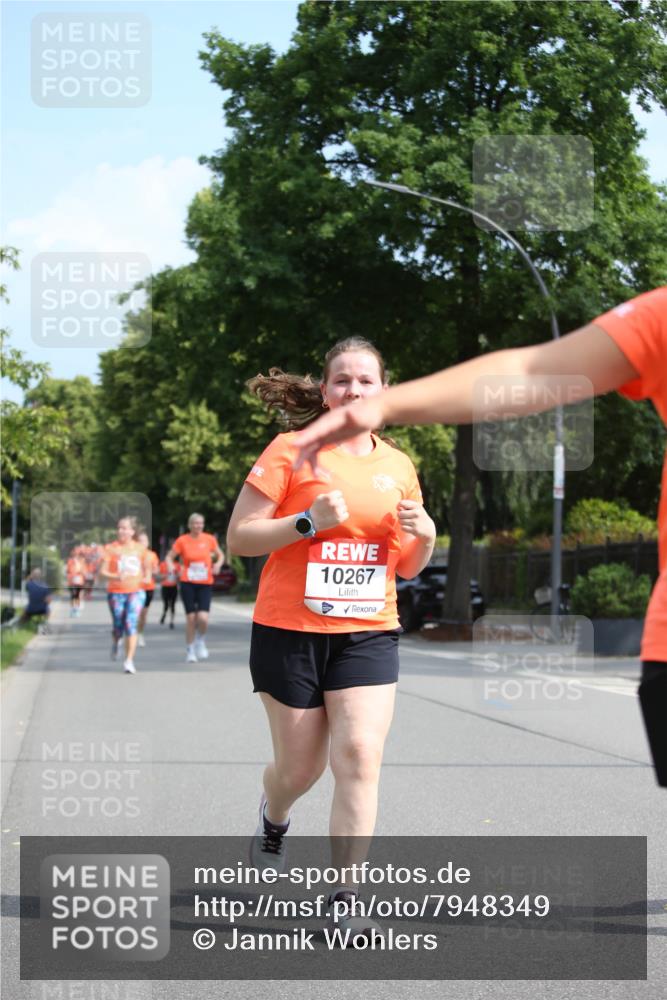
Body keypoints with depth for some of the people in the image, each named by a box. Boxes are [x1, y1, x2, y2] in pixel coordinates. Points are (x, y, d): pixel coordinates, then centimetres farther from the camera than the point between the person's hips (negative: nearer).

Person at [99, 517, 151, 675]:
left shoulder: (140, 548, 4)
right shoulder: (111, 548, -4)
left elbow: (146, 567, 21)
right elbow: (102, 571, -7)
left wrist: (146, 577, 4)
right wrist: (115, 577, -24)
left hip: (136, 591, 0)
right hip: (116, 592, 0)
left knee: (131, 625, -15)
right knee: (119, 627, 7)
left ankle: (129, 661, -11)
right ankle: (115, 643, 44)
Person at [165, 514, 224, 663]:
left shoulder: (209, 539, 3)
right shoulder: (182, 540, -1)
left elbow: (220, 555, 15)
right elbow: (169, 556, 5)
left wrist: (218, 564, -5)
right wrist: (170, 566, -16)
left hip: (205, 584, 1)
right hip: (188, 583, -1)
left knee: (203, 617, -14)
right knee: (191, 617, -1)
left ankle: (200, 641, 17)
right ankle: (190, 650, 15)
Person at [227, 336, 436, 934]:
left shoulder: (397, 465, 9)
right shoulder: (291, 449, -4)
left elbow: (408, 568, 16)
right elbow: (239, 537, -7)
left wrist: (424, 537, -6)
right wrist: (308, 521, -20)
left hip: (369, 633, 3)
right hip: (289, 631, -2)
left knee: (359, 755, -13)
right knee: (301, 766, 7)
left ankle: (344, 899, -6)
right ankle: (274, 818, 45)